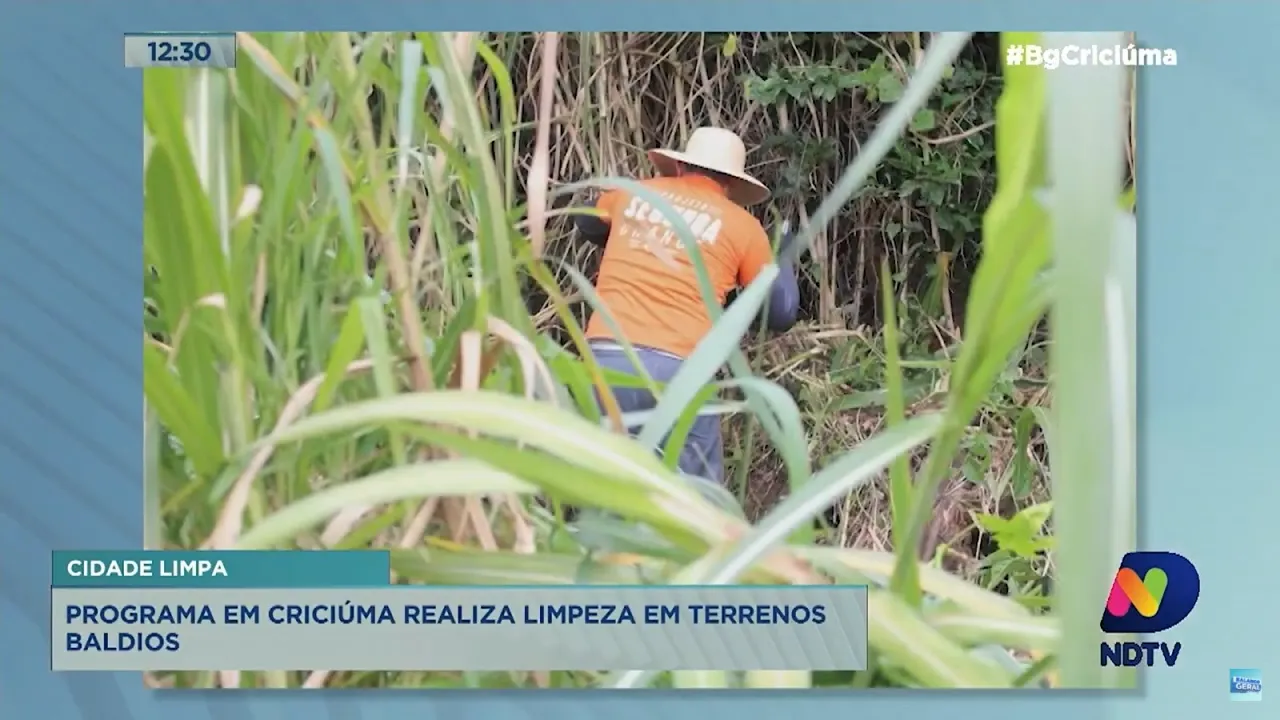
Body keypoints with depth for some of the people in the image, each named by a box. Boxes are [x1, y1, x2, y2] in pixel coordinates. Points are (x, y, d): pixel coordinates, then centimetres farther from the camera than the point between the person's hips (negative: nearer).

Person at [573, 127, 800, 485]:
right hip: (678, 370, -2)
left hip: (606, 358, 3)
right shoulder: (742, 226, 9)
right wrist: (783, 253, 31)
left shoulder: (633, 192, 18)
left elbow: (587, 225, 41)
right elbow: (782, 315, 15)